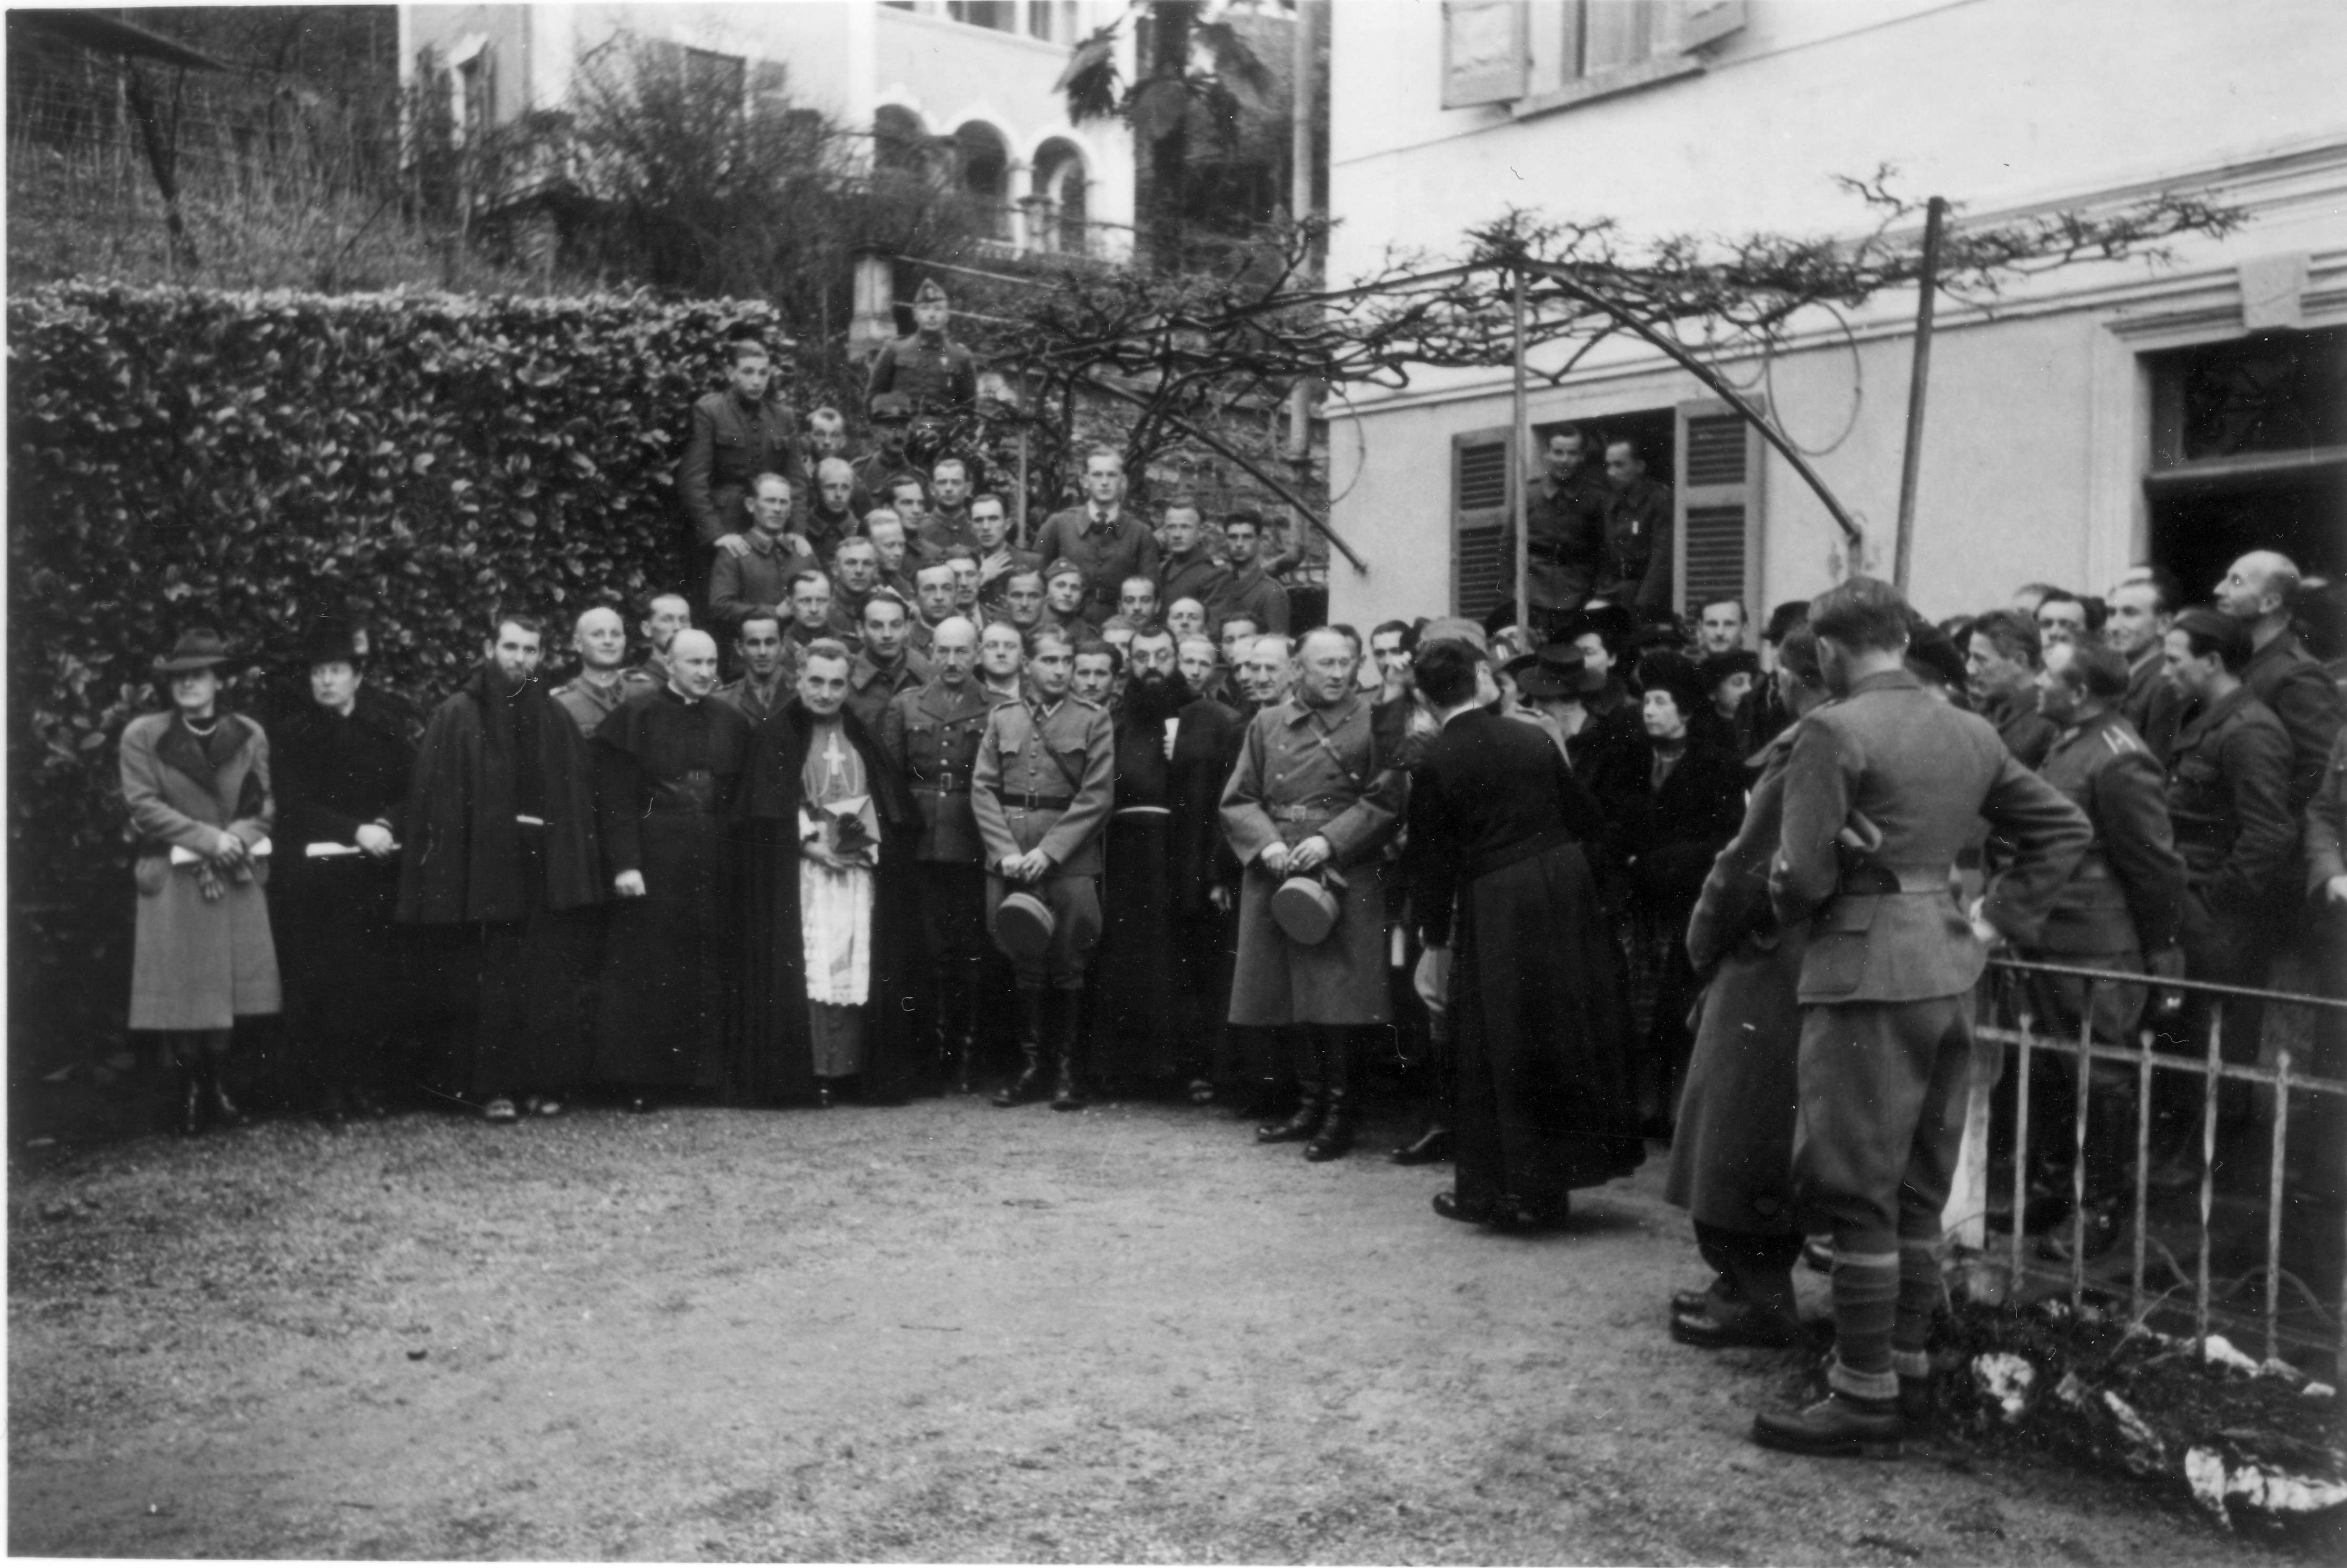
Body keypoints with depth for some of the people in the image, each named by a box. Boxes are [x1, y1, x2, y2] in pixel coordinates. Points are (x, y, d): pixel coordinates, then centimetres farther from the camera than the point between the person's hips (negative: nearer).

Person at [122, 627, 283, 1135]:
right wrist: (208, 839, -16)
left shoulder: (249, 735, 6)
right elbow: (144, 805, -8)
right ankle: (191, 1091, 10)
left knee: (230, 987, 4)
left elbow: (264, 807, 6)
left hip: (236, 878, 2)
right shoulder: (142, 735, -1)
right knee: (182, 989, -1)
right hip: (173, 881, -2)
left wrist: (234, 844, -13)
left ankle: (219, 1088, 15)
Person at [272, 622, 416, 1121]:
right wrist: (355, 831, -14)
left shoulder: (387, 727, 10)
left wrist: (386, 825, -14)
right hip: (314, 877, 0)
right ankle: (335, 1086, 3)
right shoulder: (295, 735, 7)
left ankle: (371, 1084, 5)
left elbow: (412, 793, 6)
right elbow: (293, 806, -2)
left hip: (376, 874, 1)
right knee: (321, 985, -4)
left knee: (380, 982, -4)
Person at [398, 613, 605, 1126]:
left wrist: (581, 865, 5)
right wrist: (445, 874, -12)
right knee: (498, 984, -2)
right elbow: (437, 802, -3)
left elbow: (581, 798, 13)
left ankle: (548, 1083, 10)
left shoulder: (555, 720, 13)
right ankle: (495, 1089, 6)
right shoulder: (457, 717, 2)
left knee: (552, 984, 1)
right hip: (490, 870, -3)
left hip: (550, 871, 3)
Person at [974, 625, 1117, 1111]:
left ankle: (1066, 1070, 11)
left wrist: (1048, 851, -12)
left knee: (1067, 969, 1)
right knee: (1023, 967, 6)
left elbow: (1097, 796, -4)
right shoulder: (1001, 719, 11)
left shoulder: (1094, 720, 4)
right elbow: (983, 789, 6)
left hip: (1070, 860, -2)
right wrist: (1007, 851, -7)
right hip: (1009, 861, 2)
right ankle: (1029, 1066, 17)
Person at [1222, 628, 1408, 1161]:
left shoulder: (1372, 723, 1)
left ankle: (1340, 1112, 5)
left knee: (1339, 997, -5)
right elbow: (1238, 799, 9)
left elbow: (1386, 801, -5)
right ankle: (1309, 1104, 21)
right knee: (1295, 994, 10)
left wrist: (1330, 841, -15)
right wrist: (1268, 844, -8)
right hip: (1276, 873, 4)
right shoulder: (1267, 723, 11)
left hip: (1344, 874, -4)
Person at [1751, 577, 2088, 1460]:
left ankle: (1866, 1399, 4)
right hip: (1949, 972, 8)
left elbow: (1805, 872, -17)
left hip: (1866, 973, -8)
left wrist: (1782, 907, 4)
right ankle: (1907, 1363, 25)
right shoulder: (1972, 733, 11)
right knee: (1920, 1192, 16)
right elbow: (2064, 830, 15)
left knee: (1858, 1195, -1)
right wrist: (1997, 919, 13)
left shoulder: (1833, 731, -12)